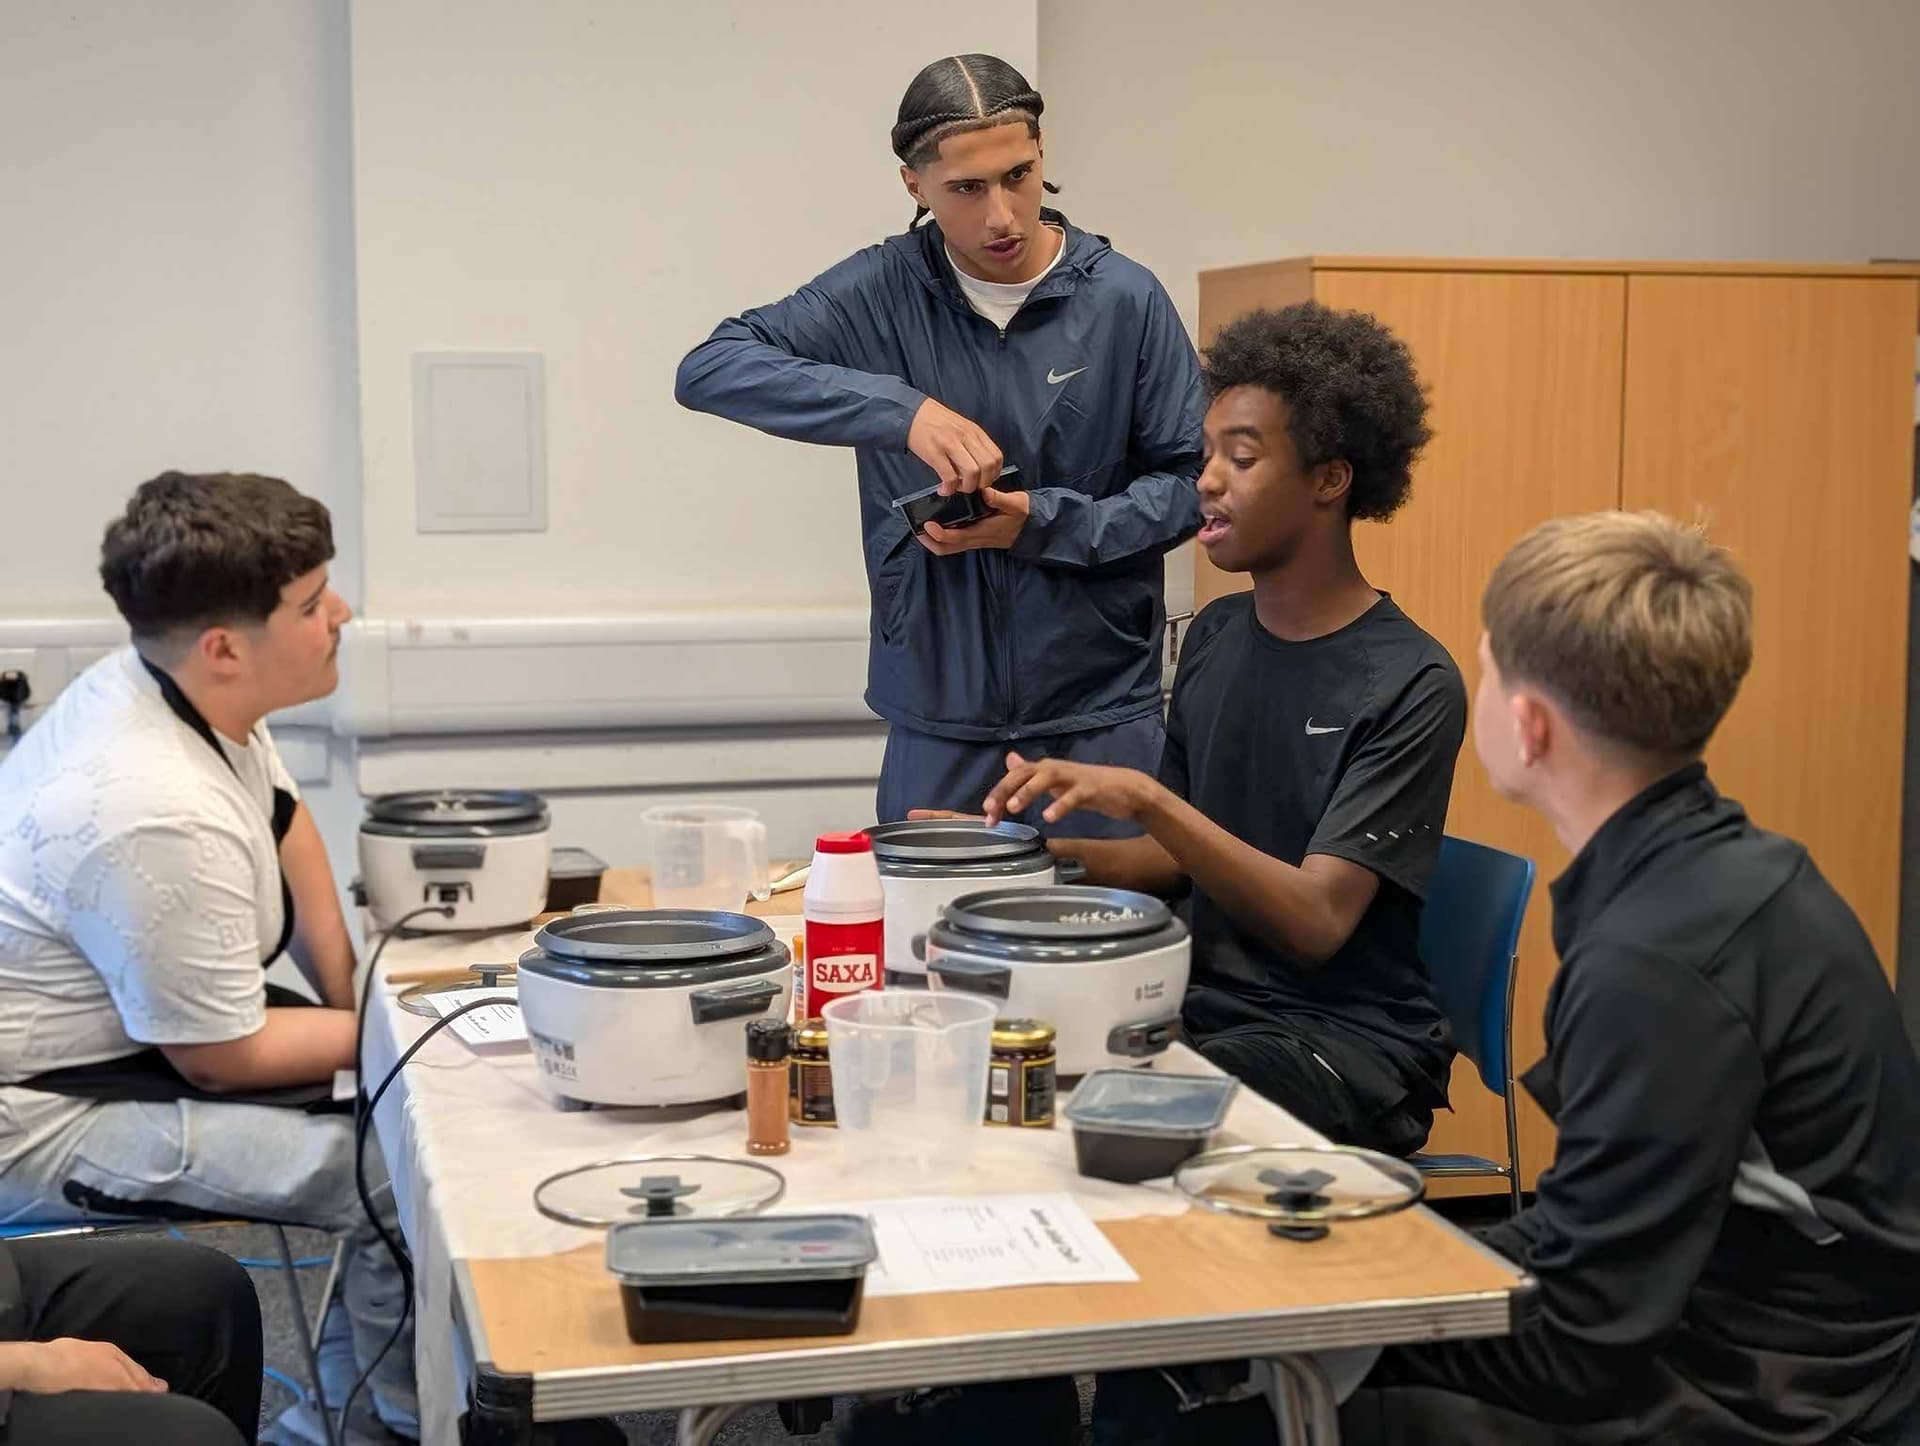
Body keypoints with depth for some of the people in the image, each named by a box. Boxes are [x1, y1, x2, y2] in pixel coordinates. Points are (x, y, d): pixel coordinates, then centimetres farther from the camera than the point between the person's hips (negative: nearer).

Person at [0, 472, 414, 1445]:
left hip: (115, 1019, 10)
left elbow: (282, 815, 14)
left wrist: (349, 990, 6)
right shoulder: (164, 819, -34)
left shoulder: (143, 679, -6)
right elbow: (222, 1060, -22)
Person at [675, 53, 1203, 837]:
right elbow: (708, 369, -12)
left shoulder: (1126, 299, -4)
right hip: (935, 720, 1)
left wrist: (1044, 523, -16)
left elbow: (1191, 480, 1)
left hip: (1102, 719, 0)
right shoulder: (882, 291, -3)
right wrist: (901, 409, -24)